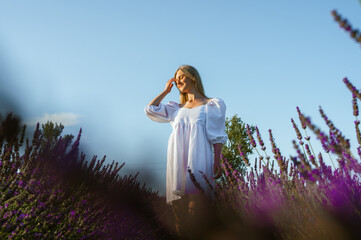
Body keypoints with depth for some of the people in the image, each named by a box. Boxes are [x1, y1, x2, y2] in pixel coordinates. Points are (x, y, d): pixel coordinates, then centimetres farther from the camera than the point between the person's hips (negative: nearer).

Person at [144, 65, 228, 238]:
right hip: (177, 161, 4)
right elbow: (150, 110, 18)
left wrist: (217, 162, -7)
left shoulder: (212, 105, 12)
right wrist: (166, 90, 24)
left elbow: (216, 136, 4)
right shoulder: (177, 108, 25)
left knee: (194, 208, -15)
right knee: (178, 209, -1)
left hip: (198, 160, -4)